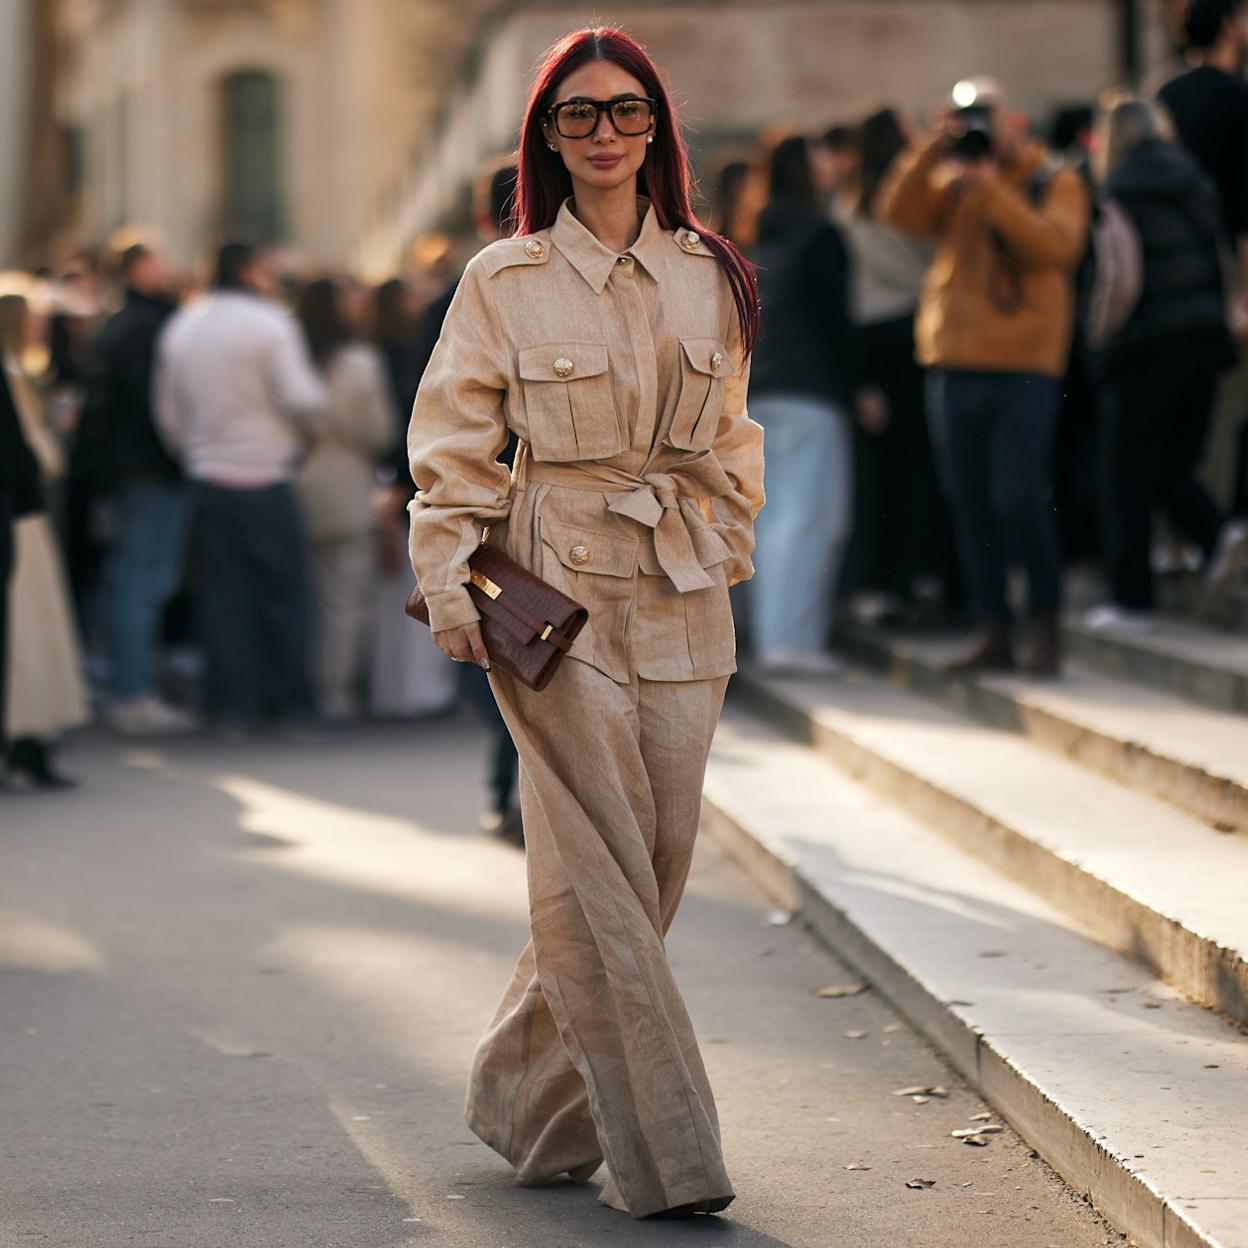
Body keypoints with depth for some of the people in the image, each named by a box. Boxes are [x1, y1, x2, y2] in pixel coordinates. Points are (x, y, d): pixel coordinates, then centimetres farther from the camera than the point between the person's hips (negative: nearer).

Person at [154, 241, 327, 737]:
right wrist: (316, 425, 6)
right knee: (284, 587, 4)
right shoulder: (270, 324, -10)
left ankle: (233, 706, 5)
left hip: (207, 476, 5)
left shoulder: (180, 328, 8)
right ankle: (293, 704, 6)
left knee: (224, 591, 7)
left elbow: (168, 412, 11)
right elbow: (301, 398, -14)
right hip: (263, 474, -5)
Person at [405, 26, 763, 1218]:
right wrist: (450, 583, -9)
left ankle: (531, 1092, 26)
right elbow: (452, 447, 0)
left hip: (680, 598, 4)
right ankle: (662, 1151, -3)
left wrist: (722, 541, 8)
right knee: (598, 866, -7)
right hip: (556, 592, -4)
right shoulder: (503, 282, -1)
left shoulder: (710, 277, 9)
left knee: (656, 858, 5)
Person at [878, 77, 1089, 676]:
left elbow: (1056, 245, -14)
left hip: (1025, 364, -4)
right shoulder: (952, 184, 14)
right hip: (955, 366, 4)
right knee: (970, 506, 5)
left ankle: (1046, 624, 1)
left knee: (1017, 500, -12)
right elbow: (900, 211, -2)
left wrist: (992, 189, -15)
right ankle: (994, 632, 11)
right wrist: (934, 150, -11)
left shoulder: (1055, 183, 4)